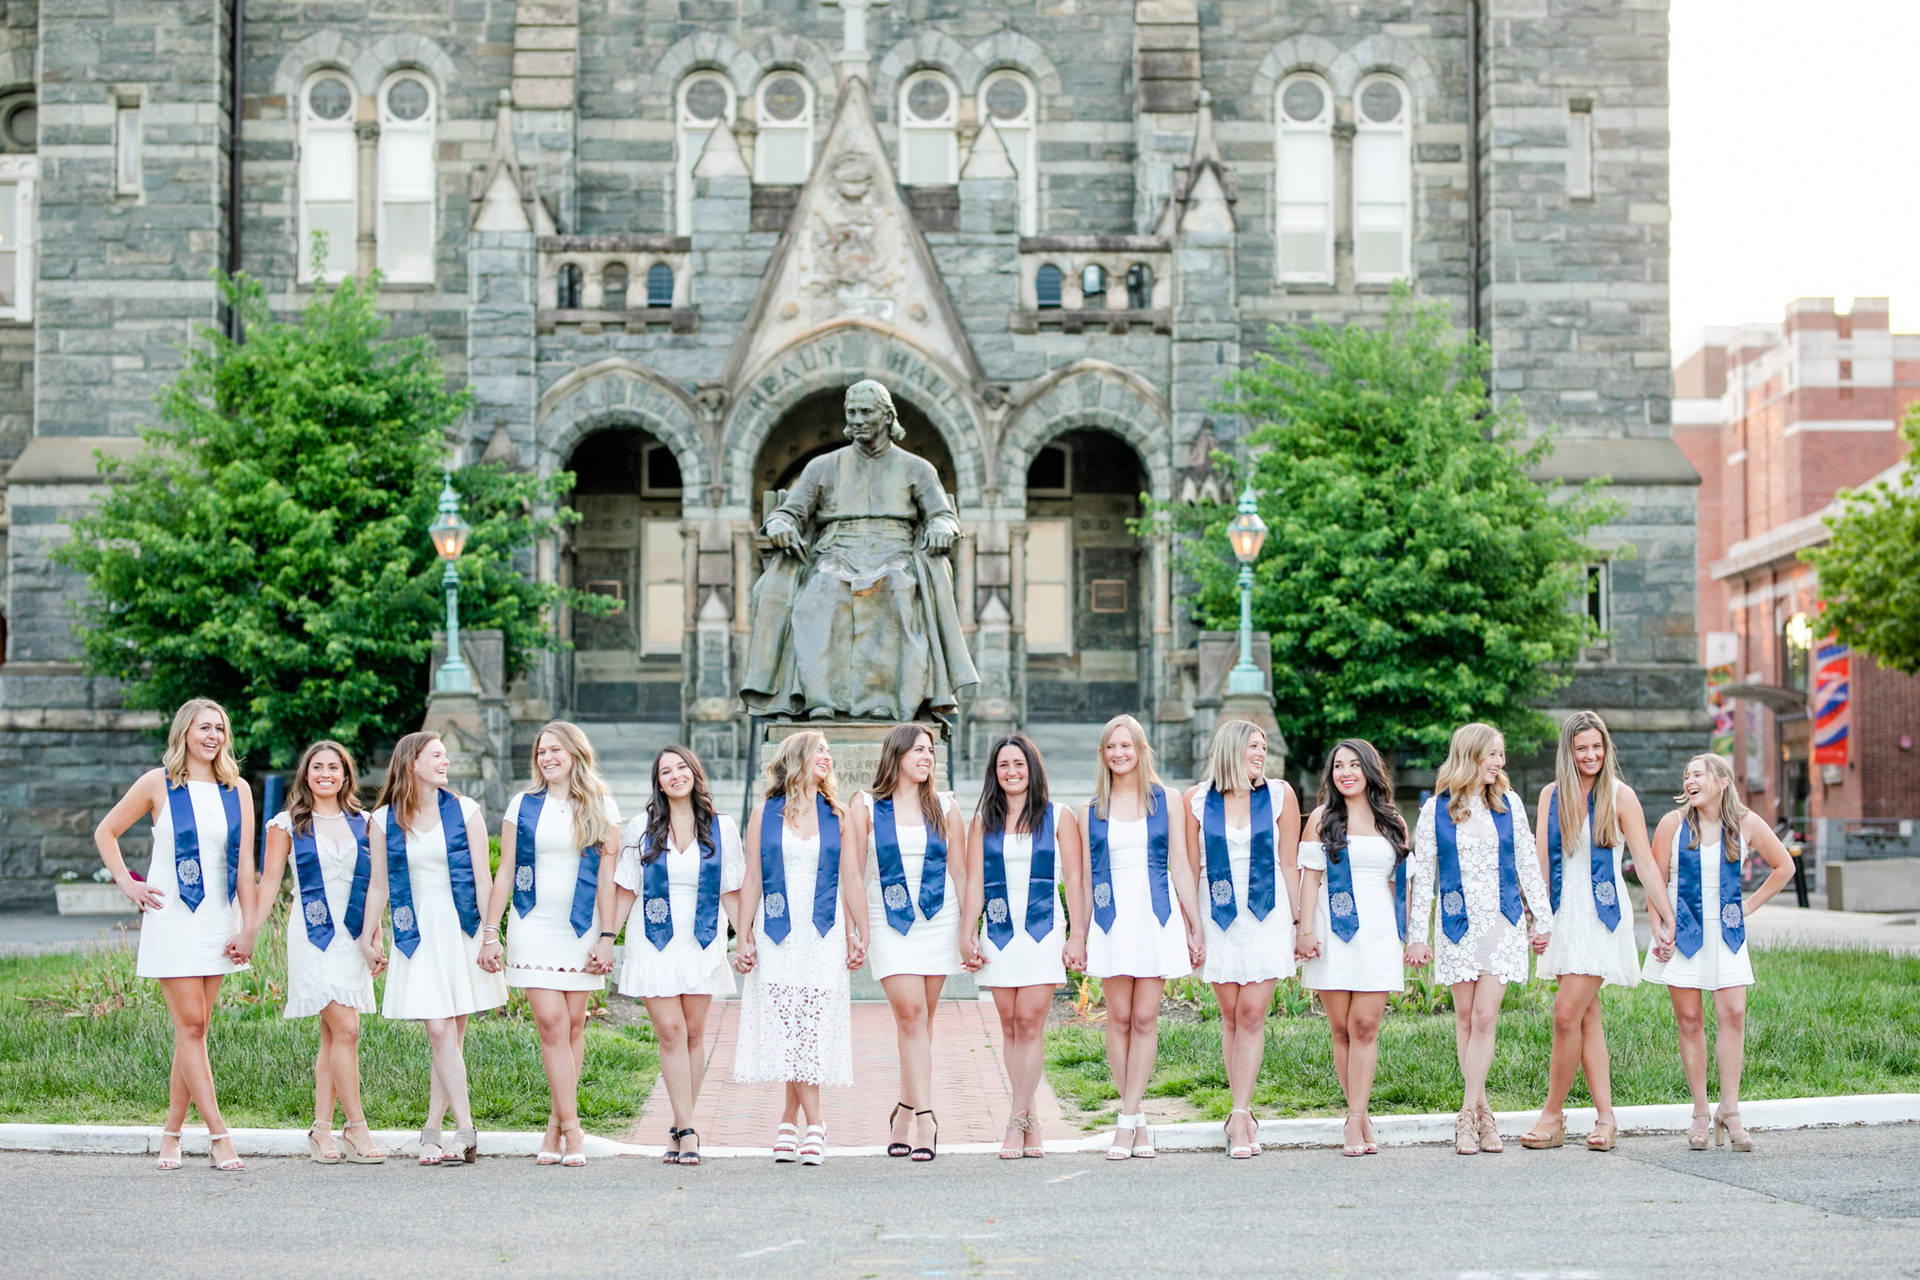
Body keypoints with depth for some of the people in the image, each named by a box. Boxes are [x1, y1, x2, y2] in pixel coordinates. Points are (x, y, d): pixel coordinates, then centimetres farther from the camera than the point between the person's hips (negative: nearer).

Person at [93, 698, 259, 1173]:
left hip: (219, 920, 3)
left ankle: (172, 1133, 14)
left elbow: (244, 863, 6)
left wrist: (249, 925, 1)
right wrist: (126, 883, 1)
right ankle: (218, 1135, -9)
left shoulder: (236, 790, 7)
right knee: (190, 1024, -8)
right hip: (172, 917, -3)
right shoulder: (157, 784, -1)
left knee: (195, 1027, 5)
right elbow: (105, 833, 9)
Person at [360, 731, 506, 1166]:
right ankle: (466, 1131, -9)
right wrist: (367, 938, 7)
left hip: (460, 929, 1)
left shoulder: (464, 811, 5)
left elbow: (482, 878, 2)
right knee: (440, 1032, -9)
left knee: (452, 1035, 0)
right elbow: (379, 885, 10)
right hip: (417, 934, -1)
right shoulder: (384, 820, 5)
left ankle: (432, 1129, 9)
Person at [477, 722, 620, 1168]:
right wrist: (490, 934, 2)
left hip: (582, 930, 0)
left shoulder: (601, 808, 5)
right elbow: (504, 873, 7)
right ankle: (571, 1128, -8)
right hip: (534, 928, 0)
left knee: (573, 1026, 2)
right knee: (552, 1024, -9)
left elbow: (607, 877, 2)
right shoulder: (523, 806, 7)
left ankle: (556, 1126, 10)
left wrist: (606, 938, -3)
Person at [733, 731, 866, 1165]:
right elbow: (752, 880, 7)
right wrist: (744, 938, 2)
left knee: (811, 1027, -7)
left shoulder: (837, 817, 10)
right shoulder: (765, 815, 7)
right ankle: (813, 1125, -2)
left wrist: (861, 935, 5)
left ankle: (790, 1120, 2)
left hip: (824, 934, 1)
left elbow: (852, 881, 10)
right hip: (777, 934, -1)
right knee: (790, 1029, -8)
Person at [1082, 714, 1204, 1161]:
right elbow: (1086, 874, 11)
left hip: (1155, 915, -1)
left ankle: (1127, 1121, 0)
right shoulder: (1094, 808, 9)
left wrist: (1195, 926, 3)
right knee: (1119, 1018, -1)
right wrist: (1078, 935, 9)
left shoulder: (1165, 800, 6)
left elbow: (1181, 866, 6)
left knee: (1145, 1018, -2)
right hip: (1111, 918, 1)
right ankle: (1137, 1123, 5)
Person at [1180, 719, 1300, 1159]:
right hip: (1218, 917, 1)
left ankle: (1240, 1114, -8)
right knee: (1230, 1015, 4)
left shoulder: (1279, 796, 3)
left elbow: (1290, 864, 7)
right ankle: (1244, 1117, 11)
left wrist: (1299, 920, 4)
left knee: (1252, 1013, -8)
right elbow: (1190, 868, 7)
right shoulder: (1197, 800, 2)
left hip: (1267, 913, -1)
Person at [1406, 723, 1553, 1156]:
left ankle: (1467, 1116, -6)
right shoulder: (1436, 810, 1)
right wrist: (1417, 936, 0)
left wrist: (1543, 919, 8)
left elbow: (1528, 864, 11)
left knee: (1485, 1017, -8)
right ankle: (1483, 1113, 12)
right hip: (1459, 925, 0)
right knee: (1465, 1018, 3)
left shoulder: (1509, 803, 5)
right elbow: (1422, 876, 3)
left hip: (1502, 923, 0)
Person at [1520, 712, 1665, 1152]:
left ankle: (1553, 1115, -3)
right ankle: (1605, 1116, 10)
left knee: (1568, 1013, -12)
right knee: (1588, 1017, 6)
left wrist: (1663, 914, -6)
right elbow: (1542, 859, 7)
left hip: (1602, 914, -4)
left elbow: (1644, 859, -2)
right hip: (1564, 913, 5)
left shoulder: (1620, 796, -2)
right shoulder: (1552, 795, 8)